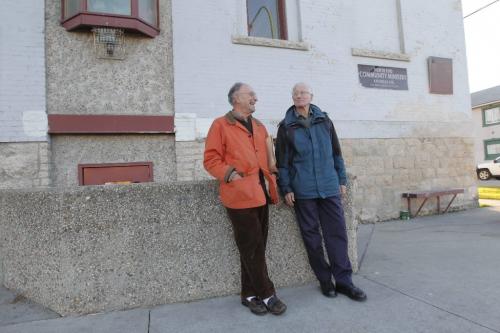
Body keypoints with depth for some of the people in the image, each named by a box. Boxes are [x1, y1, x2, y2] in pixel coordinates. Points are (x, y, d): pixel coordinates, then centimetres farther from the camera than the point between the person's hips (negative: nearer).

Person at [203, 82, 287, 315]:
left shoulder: (259, 127, 19)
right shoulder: (221, 125, -1)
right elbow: (210, 160, -5)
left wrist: (273, 187, 13)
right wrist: (231, 175, -17)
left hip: (260, 194, 7)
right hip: (240, 196, -7)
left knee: (256, 248, 13)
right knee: (252, 249, 1)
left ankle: (249, 294, 28)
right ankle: (267, 295, 16)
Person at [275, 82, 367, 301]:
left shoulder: (324, 120, 10)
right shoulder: (286, 126, 4)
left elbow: (336, 152, 13)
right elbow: (282, 161, 3)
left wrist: (342, 179, 9)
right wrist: (286, 189, -2)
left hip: (330, 187, 2)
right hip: (303, 190, -1)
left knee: (337, 232, 3)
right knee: (311, 236, 6)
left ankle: (343, 280, 16)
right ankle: (324, 280, 22)